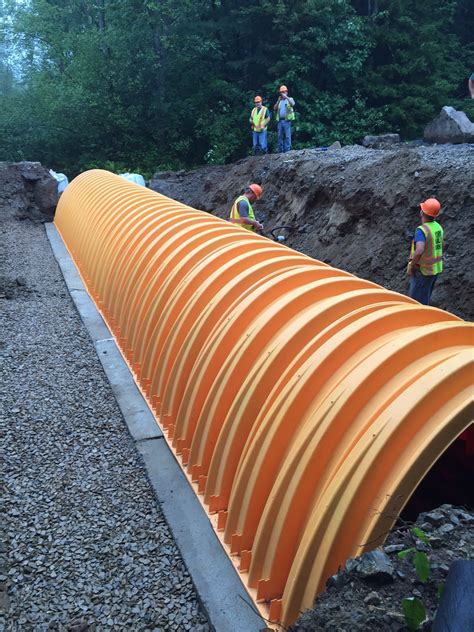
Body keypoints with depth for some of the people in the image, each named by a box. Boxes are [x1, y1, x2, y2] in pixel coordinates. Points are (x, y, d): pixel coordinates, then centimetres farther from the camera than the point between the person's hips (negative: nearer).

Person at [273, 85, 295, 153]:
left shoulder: (290, 99, 8)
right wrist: (278, 101, -3)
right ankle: (280, 151, 8)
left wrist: (286, 97, -16)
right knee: (280, 136, 4)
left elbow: (292, 104, -15)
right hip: (280, 120, 5)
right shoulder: (279, 101, 21)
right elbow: (275, 108, 7)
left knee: (287, 136, -7)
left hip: (287, 120, -5)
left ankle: (287, 150, -7)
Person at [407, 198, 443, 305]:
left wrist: (411, 265, -24)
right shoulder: (438, 227, 2)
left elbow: (419, 251, -41)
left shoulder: (422, 230, -26)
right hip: (435, 269, 8)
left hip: (423, 271, -8)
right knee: (424, 299, 23)